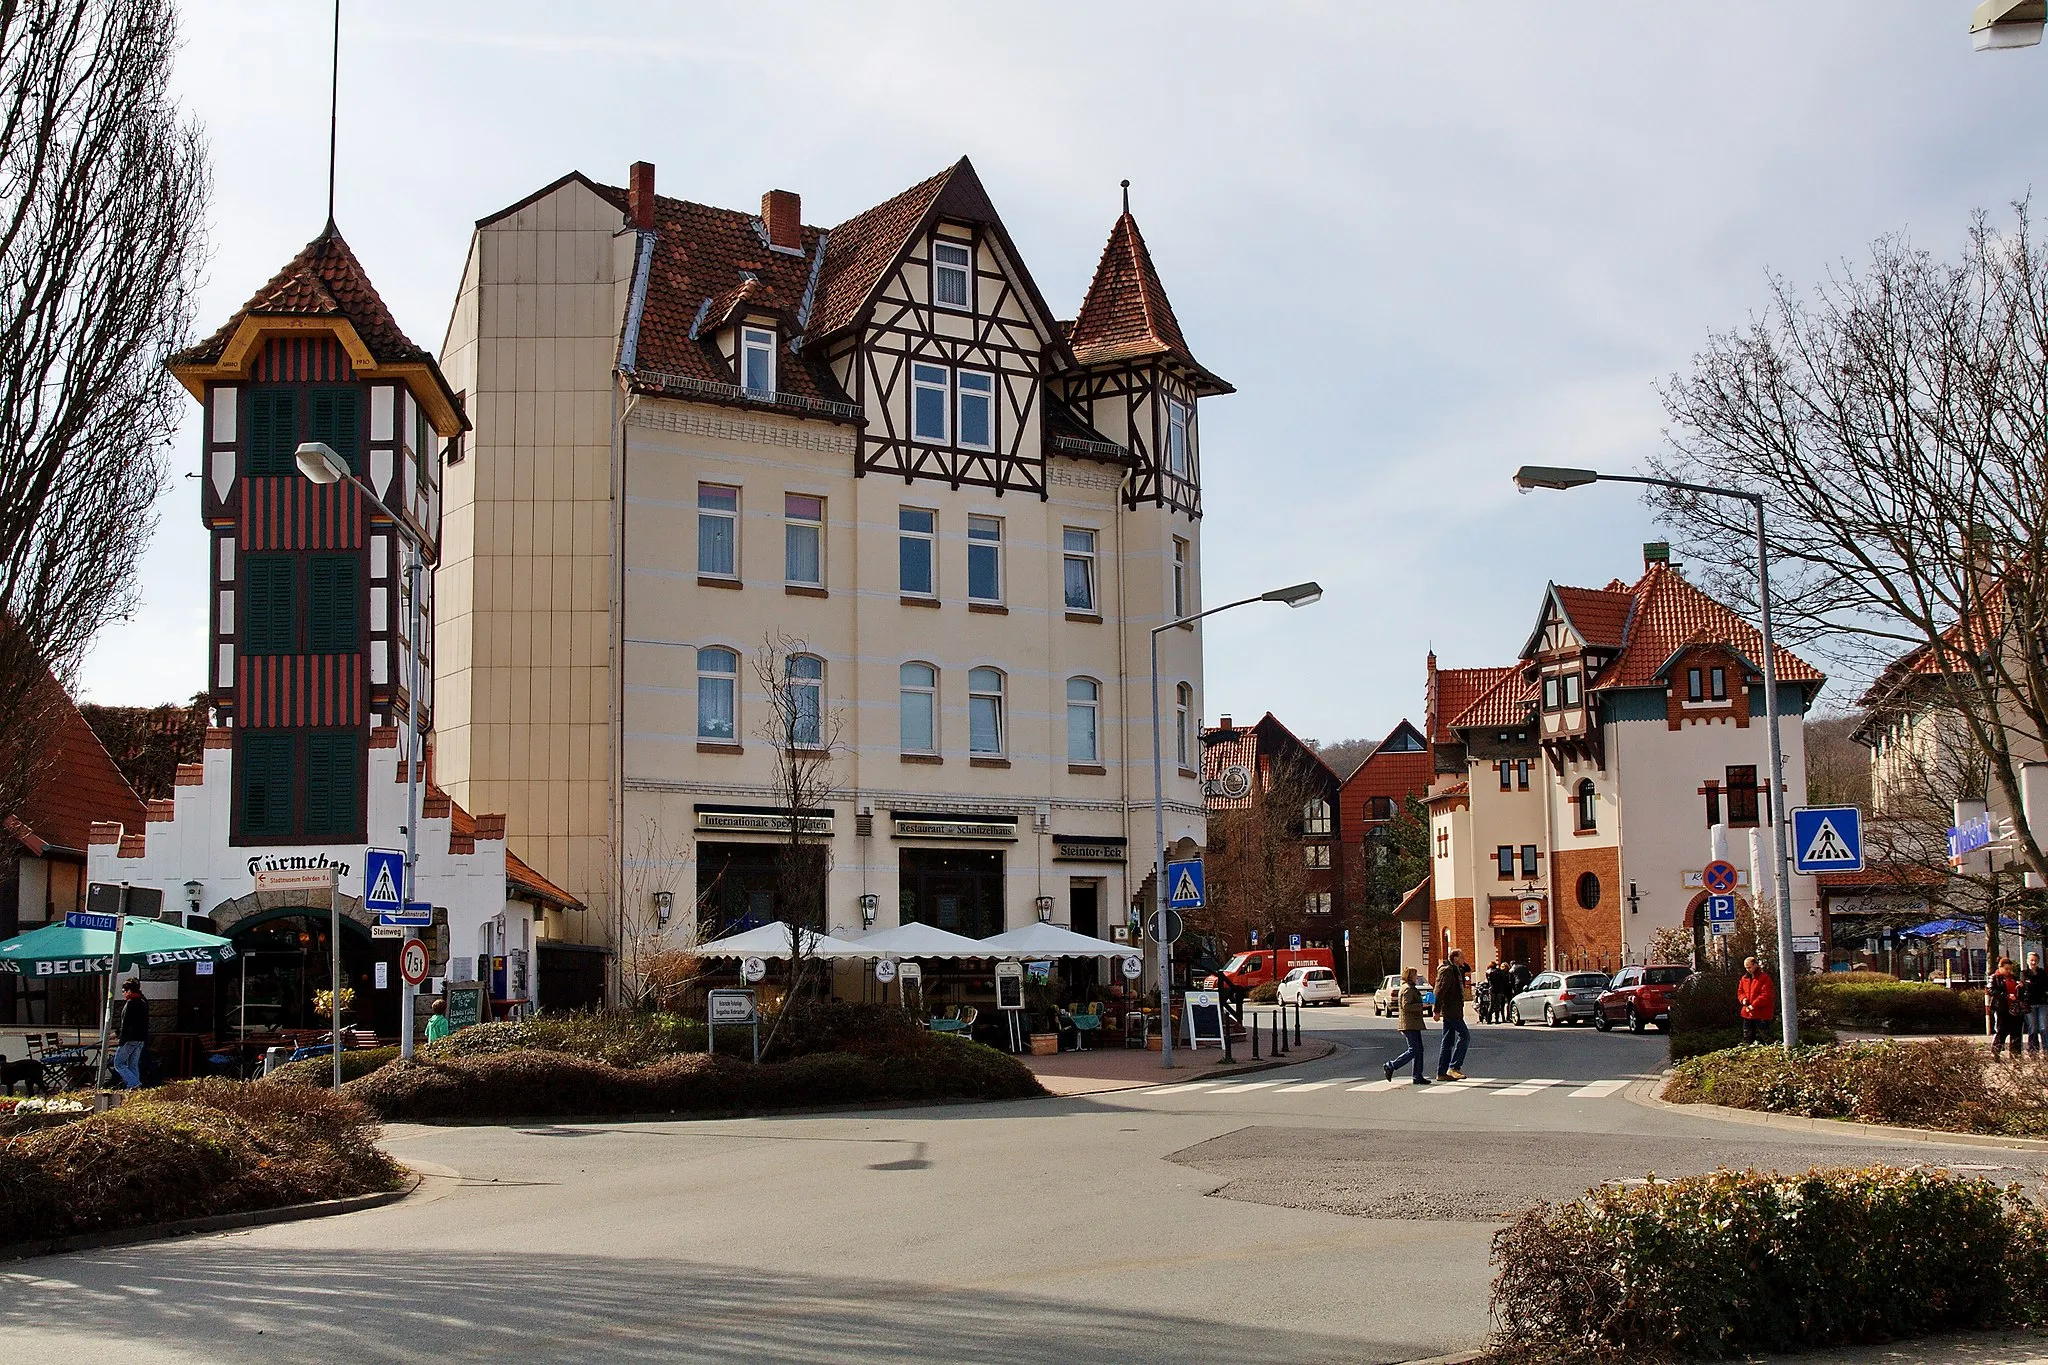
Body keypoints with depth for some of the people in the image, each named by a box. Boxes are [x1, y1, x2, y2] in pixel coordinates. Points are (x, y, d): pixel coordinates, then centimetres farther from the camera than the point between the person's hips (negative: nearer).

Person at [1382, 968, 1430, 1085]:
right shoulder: (1408, 989, -13)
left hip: (1413, 1024, 11)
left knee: (1419, 1049, 9)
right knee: (1413, 1051, -9)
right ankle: (1390, 1066, -6)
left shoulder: (1411, 988, 20)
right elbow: (1406, 1006, -22)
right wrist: (1421, 1005, -18)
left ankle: (1418, 1077, 9)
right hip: (1411, 1025, -11)